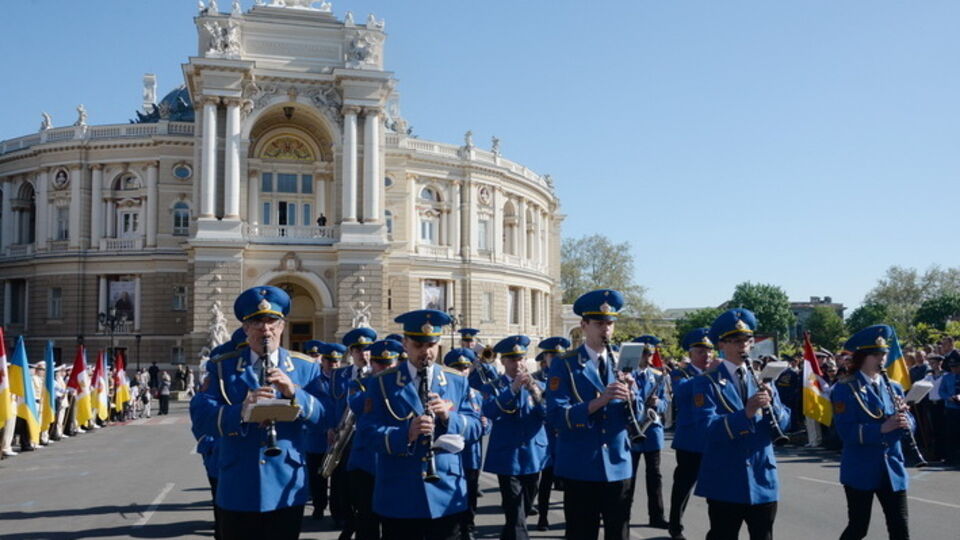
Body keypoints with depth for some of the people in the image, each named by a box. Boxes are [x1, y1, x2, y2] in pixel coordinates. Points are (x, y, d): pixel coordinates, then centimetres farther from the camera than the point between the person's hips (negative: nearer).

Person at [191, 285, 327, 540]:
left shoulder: (306, 368, 4)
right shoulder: (223, 367, 3)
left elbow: (323, 415, -7)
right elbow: (204, 418, -9)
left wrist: (293, 392, -24)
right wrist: (242, 410, -27)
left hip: (287, 489, 0)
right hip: (237, 490, 0)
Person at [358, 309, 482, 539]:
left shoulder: (457, 381, 7)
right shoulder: (384, 382, 0)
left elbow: (475, 426, 4)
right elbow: (367, 430, -8)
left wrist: (448, 417, -16)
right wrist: (406, 434, -25)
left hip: (446, 493, 2)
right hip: (399, 497, -2)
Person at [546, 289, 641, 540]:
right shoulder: (564, 364, -5)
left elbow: (636, 415, 7)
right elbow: (556, 416, -15)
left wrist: (630, 394, -16)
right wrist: (599, 401, -26)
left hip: (618, 464, 4)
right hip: (580, 467, -3)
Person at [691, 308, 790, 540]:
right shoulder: (707, 381, -6)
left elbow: (783, 423, 4)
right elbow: (710, 427, -19)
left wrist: (772, 404, -17)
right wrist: (745, 413, -33)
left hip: (763, 478, 5)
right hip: (725, 481, -4)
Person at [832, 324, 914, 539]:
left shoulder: (894, 387, 9)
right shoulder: (845, 389, -9)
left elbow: (910, 424, 7)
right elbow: (847, 432, -18)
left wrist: (903, 419, -15)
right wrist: (882, 427, -29)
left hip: (892, 469, 5)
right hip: (860, 471, -5)